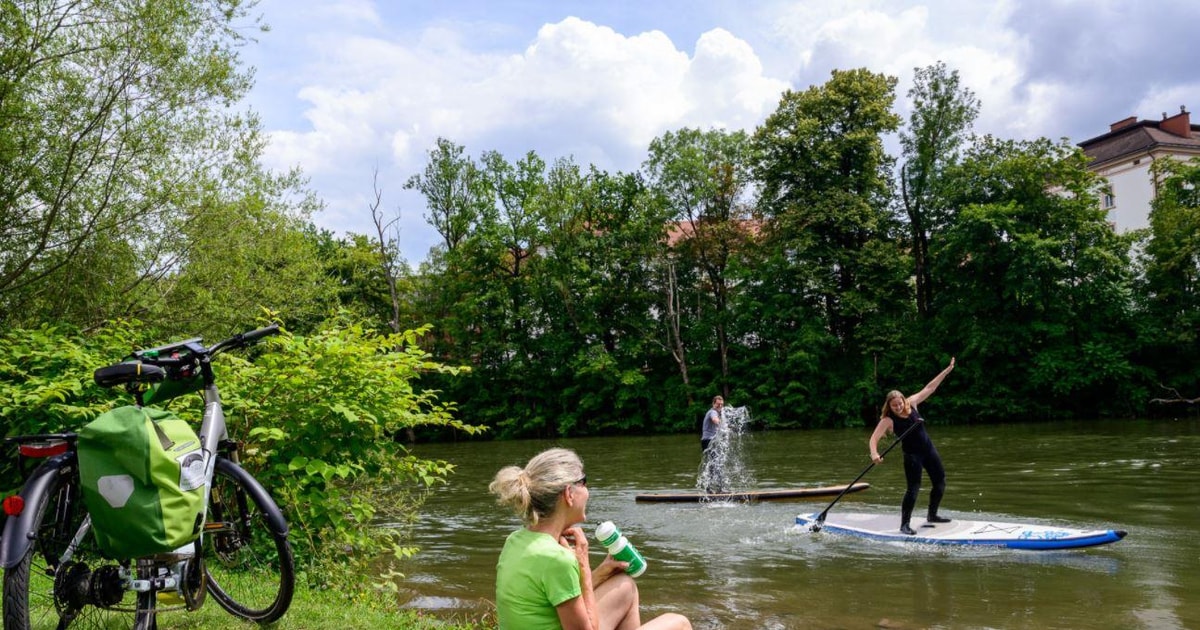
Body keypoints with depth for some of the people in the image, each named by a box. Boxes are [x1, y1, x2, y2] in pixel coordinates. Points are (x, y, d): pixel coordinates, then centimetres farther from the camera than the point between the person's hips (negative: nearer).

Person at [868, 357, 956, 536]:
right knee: (913, 488, -13)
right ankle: (904, 524, -6)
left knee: (940, 482, 13)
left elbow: (929, 388, 2)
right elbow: (874, 438, -25)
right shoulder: (888, 420, -17)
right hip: (912, 454, -6)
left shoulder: (911, 403, -4)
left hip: (928, 448, 6)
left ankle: (932, 515, 32)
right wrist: (874, 454, -45)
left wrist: (947, 370, 2)